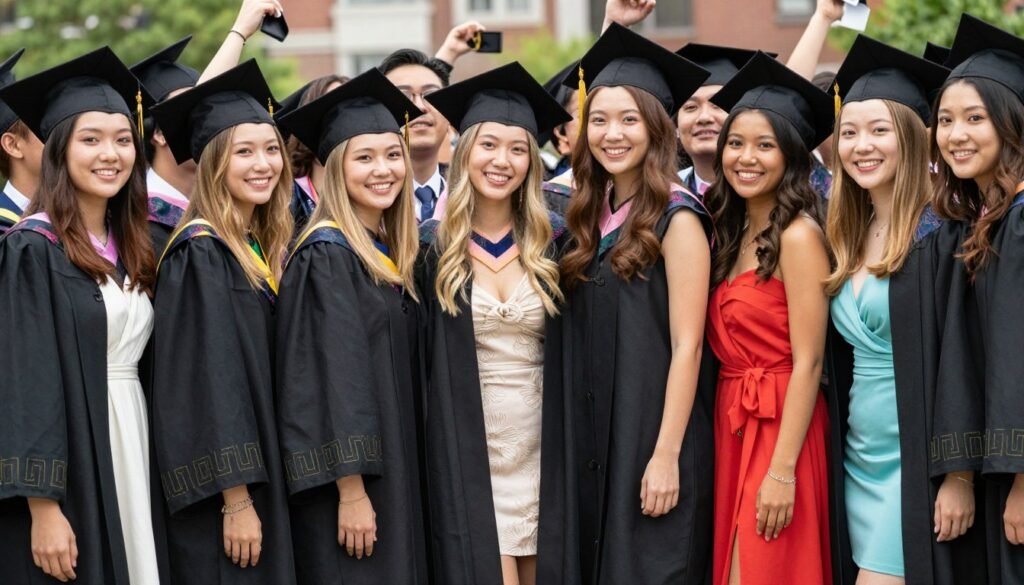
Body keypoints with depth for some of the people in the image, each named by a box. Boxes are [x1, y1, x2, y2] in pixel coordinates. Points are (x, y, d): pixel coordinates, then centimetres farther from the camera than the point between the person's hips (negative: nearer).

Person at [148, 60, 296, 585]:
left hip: (267, 476, 8)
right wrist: (235, 500, -21)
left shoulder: (265, 251, 12)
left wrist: (257, 493, 12)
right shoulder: (200, 254, -13)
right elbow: (204, 382, -18)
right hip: (221, 500, -8)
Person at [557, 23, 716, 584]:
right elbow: (581, 345, 12)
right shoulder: (591, 217, 10)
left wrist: (666, 455, -18)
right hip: (594, 442, 7)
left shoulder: (676, 218, -10)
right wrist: (580, 445, 5)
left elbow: (686, 347, -14)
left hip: (653, 441, -7)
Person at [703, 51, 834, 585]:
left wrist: (782, 471, -20)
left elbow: (808, 362, -16)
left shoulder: (798, 236, -12)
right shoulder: (732, 235, 12)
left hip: (780, 433, -8)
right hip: (732, 427, 8)